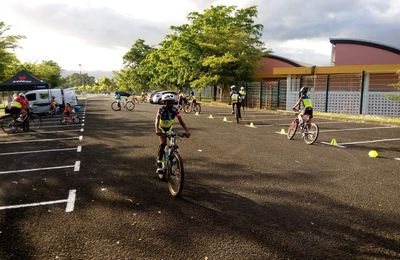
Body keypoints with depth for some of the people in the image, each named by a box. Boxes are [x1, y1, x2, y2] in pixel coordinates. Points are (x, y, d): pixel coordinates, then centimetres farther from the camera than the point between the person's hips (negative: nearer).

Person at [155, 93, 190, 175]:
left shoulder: (175, 110, -17)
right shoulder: (161, 109, -24)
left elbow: (181, 121, -21)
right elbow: (157, 120, -36)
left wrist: (187, 131, -35)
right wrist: (157, 130, -55)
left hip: (170, 129, 3)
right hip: (162, 129, -3)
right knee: (163, 144, -25)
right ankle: (159, 163, -17)